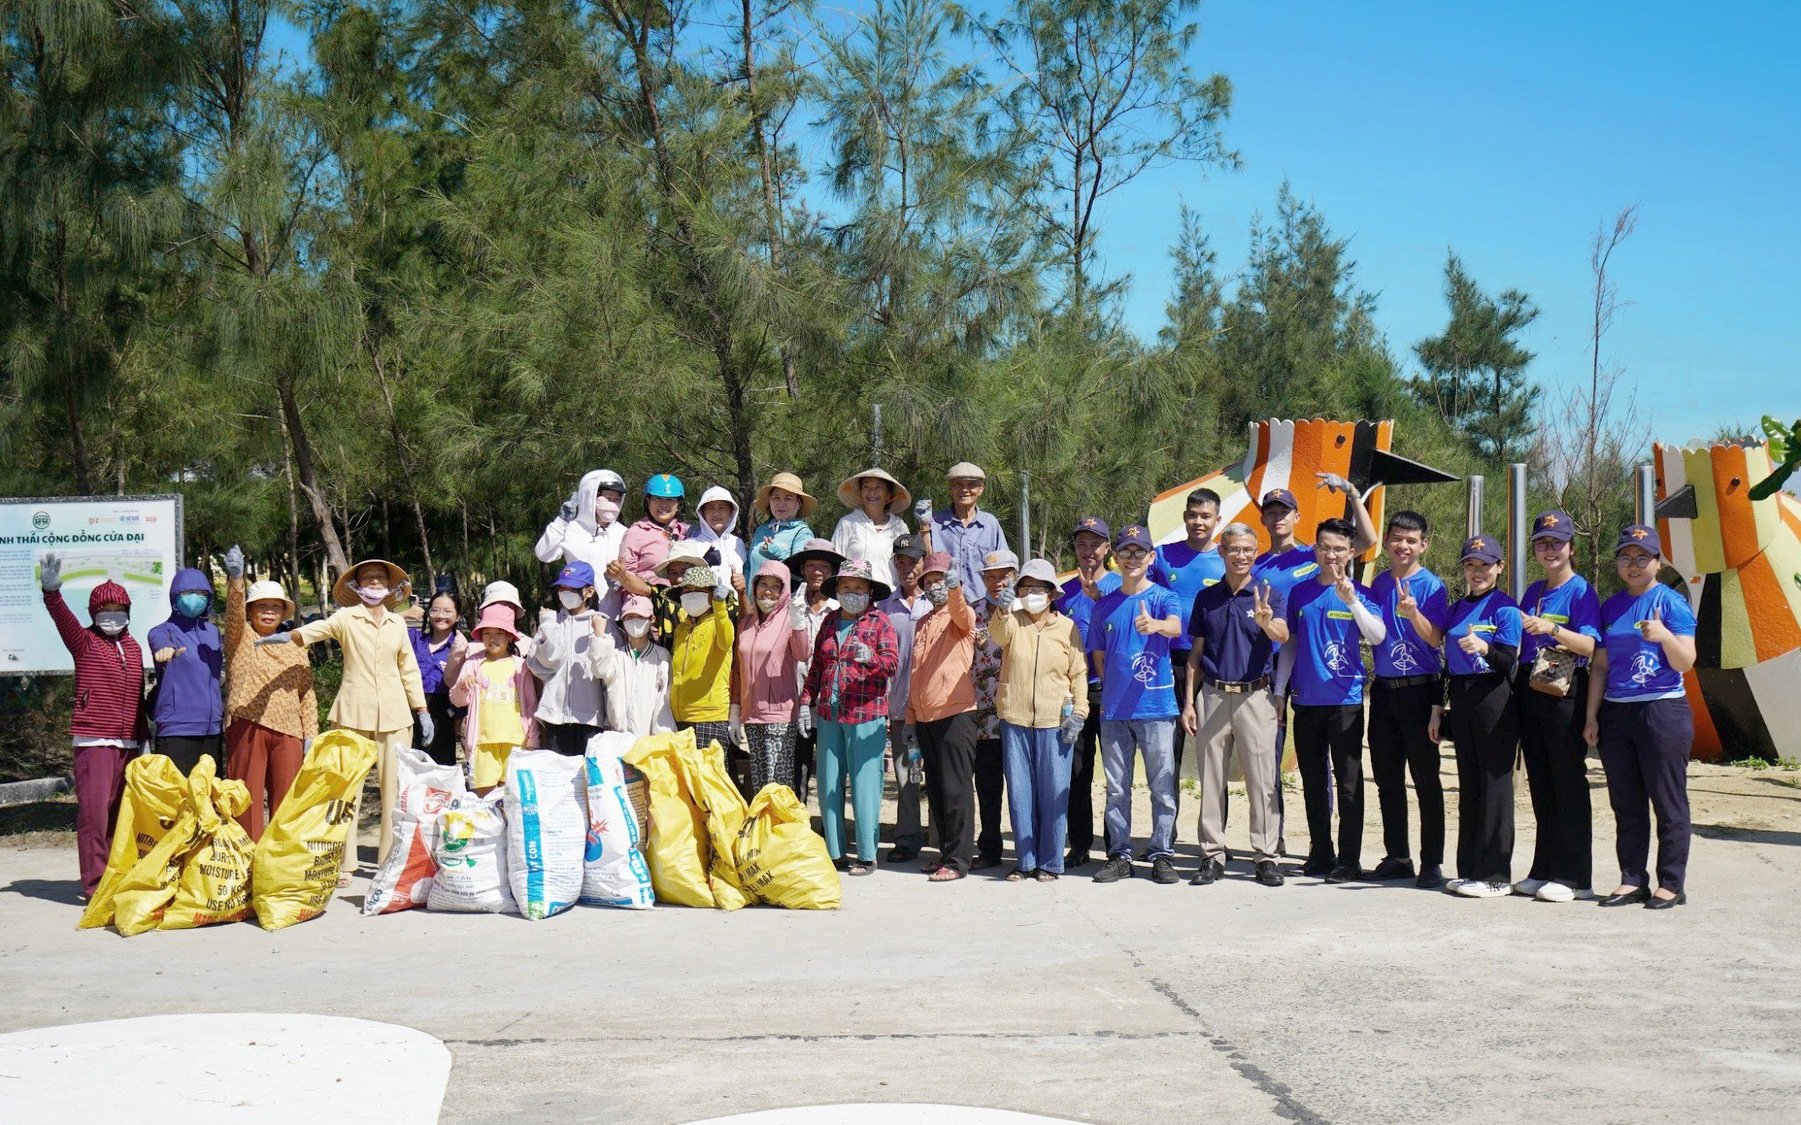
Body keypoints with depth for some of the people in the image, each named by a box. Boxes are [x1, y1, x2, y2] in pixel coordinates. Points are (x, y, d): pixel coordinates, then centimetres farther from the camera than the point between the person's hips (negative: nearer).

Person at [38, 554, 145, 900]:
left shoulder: (133, 646, 15)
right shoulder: (84, 642, 1)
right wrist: (51, 592, -38)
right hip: (93, 739, -5)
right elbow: (63, 618, -18)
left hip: (129, 742, 5)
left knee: (120, 813, 8)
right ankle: (94, 886, -6)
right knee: (93, 812, -9)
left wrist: (143, 735, 20)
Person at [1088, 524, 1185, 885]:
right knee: (1116, 788, 7)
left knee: (1162, 785, -1)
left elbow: (1175, 626, -22)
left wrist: (1155, 625, -44)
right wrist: (1113, 687, 8)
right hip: (1113, 709, 4)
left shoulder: (1163, 598, 0)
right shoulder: (1104, 605, 11)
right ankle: (1119, 855, 14)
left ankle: (1163, 854, 7)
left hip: (1156, 707, -3)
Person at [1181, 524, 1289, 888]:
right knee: (1211, 779, 4)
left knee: (1262, 780, -3)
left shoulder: (1270, 595, 2)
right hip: (1213, 696, 3)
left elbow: (1283, 637, -17)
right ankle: (1212, 856, 10)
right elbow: (1196, 653, 13)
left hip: (1256, 695, -2)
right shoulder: (1206, 598, 10)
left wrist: (1266, 620, -39)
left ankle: (1265, 857, 3)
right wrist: (1189, 701, 6)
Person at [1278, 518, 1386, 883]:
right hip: (1306, 699, 4)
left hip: (1345, 699, -4)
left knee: (1349, 781, -2)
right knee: (1312, 781, 10)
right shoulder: (1299, 592, 9)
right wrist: (1279, 690, 11)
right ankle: (1320, 854, 20)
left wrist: (1351, 600, -28)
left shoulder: (1359, 593, -1)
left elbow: (1378, 637, -16)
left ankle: (1349, 860, 2)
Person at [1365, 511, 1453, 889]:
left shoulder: (1431, 586, -6)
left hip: (1419, 690, -6)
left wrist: (1413, 613, -30)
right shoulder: (1379, 584, 10)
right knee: (1387, 779, 11)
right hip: (1383, 688, 6)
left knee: (1426, 779, -2)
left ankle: (1432, 863, 2)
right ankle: (1397, 857, 20)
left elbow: (1435, 639, -14)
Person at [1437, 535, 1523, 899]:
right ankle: (1470, 869, 17)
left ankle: (1496, 874, -2)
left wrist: (1485, 648, -33)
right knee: (1468, 785, 11)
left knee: (1495, 783, -5)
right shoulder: (1457, 608, 14)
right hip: (1461, 701, 7)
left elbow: (1509, 662, -13)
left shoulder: (1505, 607, -6)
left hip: (1494, 700, -7)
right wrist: (1437, 708, 15)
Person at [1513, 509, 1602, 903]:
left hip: (1565, 691, -7)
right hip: (1530, 690, 7)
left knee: (1568, 782, -5)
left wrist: (1552, 629, -29)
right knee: (1540, 785, 11)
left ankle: (1574, 877, -2)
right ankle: (1544, 871, 18)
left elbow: (1589, 646, -17)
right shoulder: (1533, 592, 16)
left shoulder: (1581, 591, -4)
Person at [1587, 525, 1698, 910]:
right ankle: (1632, 880, 15)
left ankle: (1672, 884, 5)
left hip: (1663, 712, -6)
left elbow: (1685, 662, -9)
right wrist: (1591, 717, 9)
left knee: (1668, 803, -1)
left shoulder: (1671, 602, -3)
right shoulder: (1610, 608, 13)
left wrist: (1664, 636, -28)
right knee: (1626, 804, 9)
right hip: (1615, 715, 6)